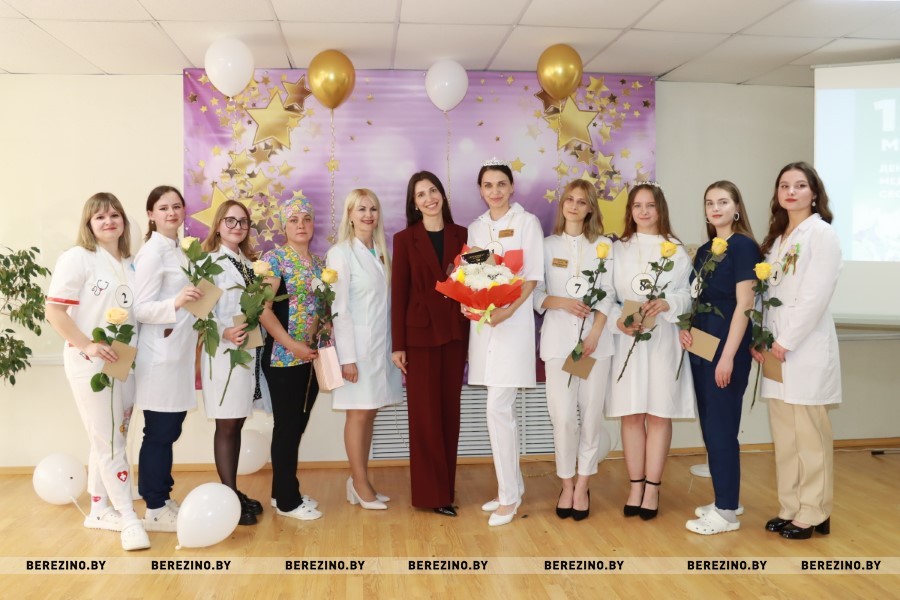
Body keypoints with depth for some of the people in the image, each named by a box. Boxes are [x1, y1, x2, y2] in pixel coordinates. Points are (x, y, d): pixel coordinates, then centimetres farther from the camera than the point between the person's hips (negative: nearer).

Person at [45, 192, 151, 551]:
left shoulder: (131, 264, 9)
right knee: (108, 442, -1)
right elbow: (54, 311, -13)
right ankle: (128, 518, 7)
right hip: (90, 363, -6)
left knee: (109, 441, 14)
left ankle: (99, 511, 27)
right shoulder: (78, 258, -8)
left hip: (125, 361, 6)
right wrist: (87, 346, -20)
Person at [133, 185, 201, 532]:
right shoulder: (153, 252, -12)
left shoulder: (179, 251, 13)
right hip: (160, 354, -8)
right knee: (158, 433, 0)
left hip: (180, 352, 8)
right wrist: (176, 302, -32)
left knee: (169, 431, 14)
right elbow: (140, 308, -18)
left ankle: (163, 498, 24)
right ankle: (155, 510, 10)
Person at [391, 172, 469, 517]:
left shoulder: (461, 235, 8)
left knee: (449, 410, 9)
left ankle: (447, 488, 20)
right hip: (420, 333, -3)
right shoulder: (405, 240, 1)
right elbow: (399, 294, -1)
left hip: (455, 332, 3)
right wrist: (398, 345, -6)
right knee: (425, 414, 1)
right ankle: (430, 493, 10)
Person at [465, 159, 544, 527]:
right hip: (482, 320, 6)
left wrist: (507, 311, -19)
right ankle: (513, 486, 22)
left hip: (513, 319, -6)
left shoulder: (526, 222, -1)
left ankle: (508, 496, 0)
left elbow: (533, 276, -6)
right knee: (501, 409, 10)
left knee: (498, 408, -11)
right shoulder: (475, 227, 15)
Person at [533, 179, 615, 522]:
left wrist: (594, 334, -10)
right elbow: (535, 293, 5)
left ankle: (583, 483, 14)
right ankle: (567, 482, 12)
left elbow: (608, 294, 2)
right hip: (558, 336, 0)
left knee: (592, 413, 1)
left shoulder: (603, 245, 10)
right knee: (563, 415, -5)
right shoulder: (547, 245, 10)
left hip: (596, 336, 1)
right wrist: (563, 302, -14)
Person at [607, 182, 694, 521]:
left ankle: (652, 489, 8)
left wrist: (667, 304, -18)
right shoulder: (617, 249, 10)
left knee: (659, 414, 1)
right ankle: (636, 487, 10)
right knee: (631, 415, 2)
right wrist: (618, 320, -14)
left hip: (663, 340, -1)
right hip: (626, 339, 1)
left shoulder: (676, 251, 8)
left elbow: (690, 295, 2)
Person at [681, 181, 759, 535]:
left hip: (727, 346, -8)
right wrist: (684, 329, 2)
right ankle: (726, 499, 24)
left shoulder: (743, 246, -9)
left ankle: (727, 511, 7)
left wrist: (728, 355, -19)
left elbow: (743, 305, -15)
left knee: (721, 427, -4)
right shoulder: (704, 251, 15)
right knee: (710, 426, 12)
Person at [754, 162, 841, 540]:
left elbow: (815, 297, -14)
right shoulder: (777, 237, 17)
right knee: (783, 434, 9)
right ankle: (790, 508, 18)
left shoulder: (821, 233, -6)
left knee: (809, 434, -1)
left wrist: (786, 342, -14)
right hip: (775, 348, 7)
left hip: (806, 349, -7)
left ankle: (814, 514, 9)